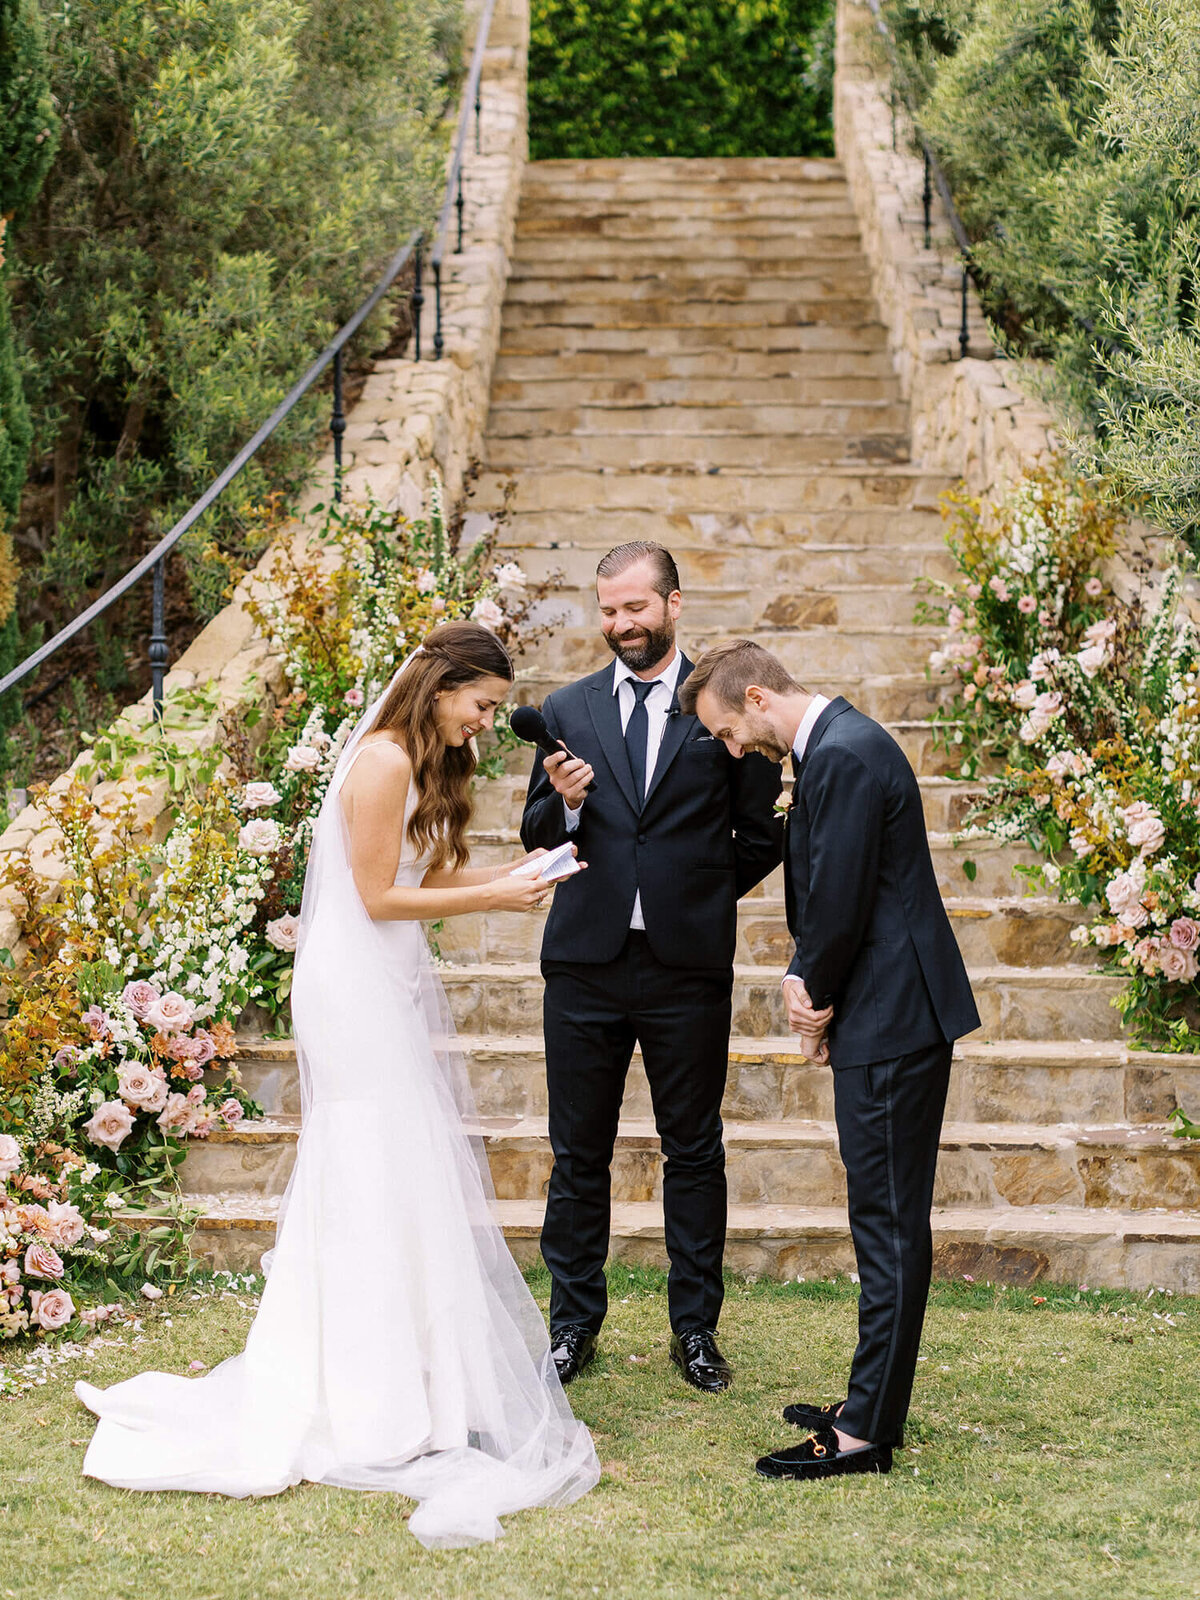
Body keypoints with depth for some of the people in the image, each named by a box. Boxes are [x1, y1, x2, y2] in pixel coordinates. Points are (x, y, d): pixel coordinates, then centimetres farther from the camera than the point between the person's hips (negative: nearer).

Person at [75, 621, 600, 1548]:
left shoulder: (427, 765, 14)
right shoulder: (383, 762, -17)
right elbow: (380, 897, -18)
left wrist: (504, 876, 0)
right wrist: (488, 898, -15)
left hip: (392, 986, 10)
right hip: (359, 988, -10)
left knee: (387, 1176, 12)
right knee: (382, 1173, -4)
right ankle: (386, 1400, 5)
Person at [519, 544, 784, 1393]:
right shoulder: (567, 709, 9)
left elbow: (764, 834, 7)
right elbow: (536, 838, 10)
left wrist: (703, 897, 5)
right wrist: (563, 802, -10)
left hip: (688, 965, -2)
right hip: (585, 963, 2)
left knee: (695, 1153, 7)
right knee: (579, 1155, 7)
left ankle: (696, 1329, 17)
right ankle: (574, 1324, 19)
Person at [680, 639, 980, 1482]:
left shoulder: (844, 756, -18)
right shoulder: (834, 743, 15)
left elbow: (840, 904, -21)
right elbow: (821, 895, 16)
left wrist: (816, 995, -4)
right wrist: (807, 984, 0)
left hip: (891, 1021, -10)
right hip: (889, 1015, 10)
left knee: (890, 1224, -4)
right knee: (885, 1221, 16)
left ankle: (867, 1434, 1)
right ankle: (873, 1403, 25)